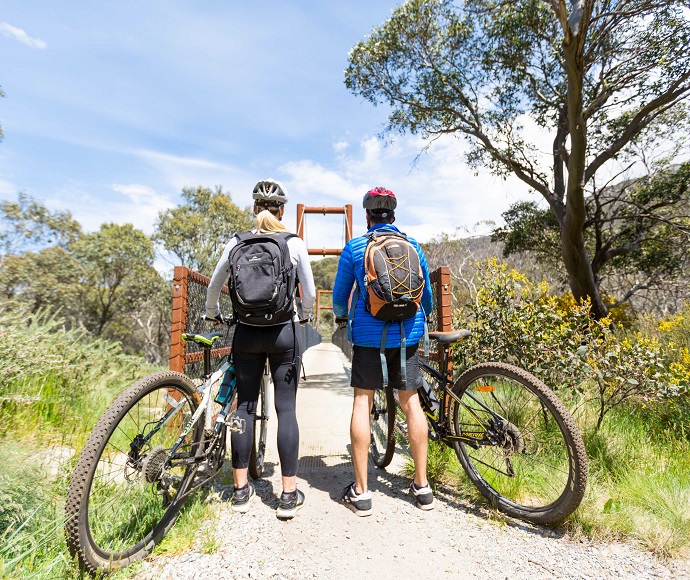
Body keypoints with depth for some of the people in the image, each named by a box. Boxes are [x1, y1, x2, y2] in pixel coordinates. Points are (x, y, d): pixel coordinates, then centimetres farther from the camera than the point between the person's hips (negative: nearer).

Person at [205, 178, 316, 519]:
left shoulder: (237, 242, 3)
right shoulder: (294, 243, -2)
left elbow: (214, 286, 11)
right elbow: (310, 292, 1)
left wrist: (213, 313, 30)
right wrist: (303, 317, 20)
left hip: (246, 333, 2)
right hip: (284, 333, -1)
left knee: (244, 406, 12)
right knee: (286, 409, 5)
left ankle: (241, 489, 23)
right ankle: (289, 493, 14)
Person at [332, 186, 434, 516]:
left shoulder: (354, 248, 0)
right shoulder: (413, 246, 7)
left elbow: (340, 295, 6)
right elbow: (427, 295, 14)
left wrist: (341, 316, 28)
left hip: (368, 334, -2)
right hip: (407, 334, 3)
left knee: (362, 403, 5)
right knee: (411, 402, 10)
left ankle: (360, 492, 12)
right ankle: (422, 486, 22)